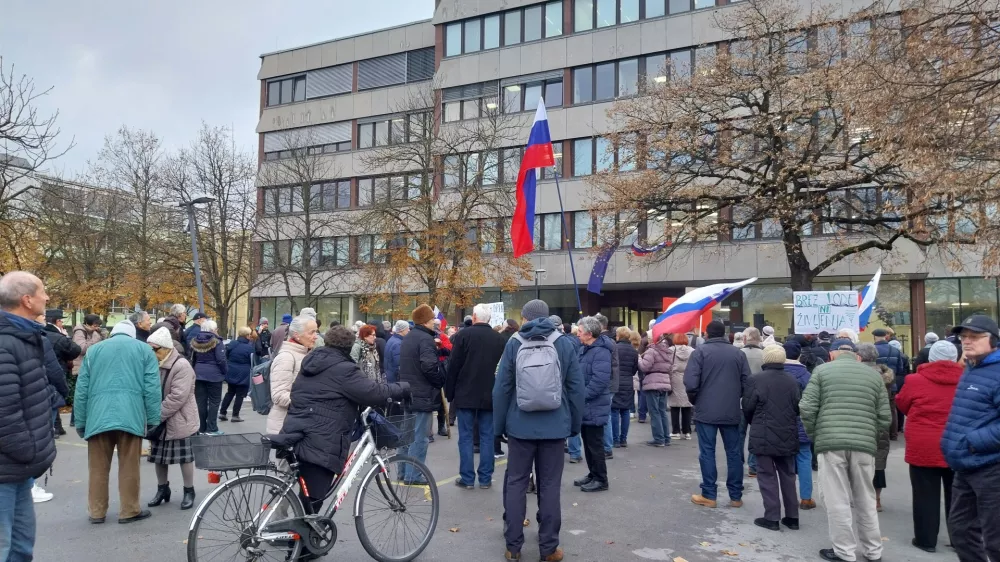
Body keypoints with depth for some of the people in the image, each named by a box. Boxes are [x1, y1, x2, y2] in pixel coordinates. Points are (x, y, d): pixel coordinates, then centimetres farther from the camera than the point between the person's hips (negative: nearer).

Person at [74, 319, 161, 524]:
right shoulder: (144, 349, 12)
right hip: (130, 415, -2)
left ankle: (96, 512, 19)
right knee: (129, 466, 5)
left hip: (98, 415, 2)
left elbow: (82, 389, 14)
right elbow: (152, 388, 2)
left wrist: (80, 422, 17)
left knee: (98, 467, 12)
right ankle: (129, 511, 12)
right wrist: (153, 419, 3)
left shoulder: (94, 350, 18)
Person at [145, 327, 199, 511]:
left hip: (179, 421, -7)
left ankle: (189, 491, 15)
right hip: (158, 420, 7)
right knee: (159, 456, 14)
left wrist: (157, 416, -23)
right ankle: (162, 489, 30)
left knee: (184, 456, 1)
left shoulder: (181, 366, -18)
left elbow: (177, 397, -24)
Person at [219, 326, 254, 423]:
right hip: (243, 375, -5)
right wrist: (251, 369, 10)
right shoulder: (250, 347, -16)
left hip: (231, 373, 5)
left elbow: (226, 356, 9)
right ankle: (235, 415, 9)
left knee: (230, 392, 20)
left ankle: (222, 412, 19)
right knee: (240, 395, 6)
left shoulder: (232, 344, -1)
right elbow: (252, 362, -9)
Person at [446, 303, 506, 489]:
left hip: (465, 394, -3)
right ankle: (485, 478, 10)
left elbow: (453, 366, -6)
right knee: (487, 437, 8)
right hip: (490, 395, 3)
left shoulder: (463, 334, -7)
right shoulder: (500, 339, 4)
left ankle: (467, 478, 5)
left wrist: (449, 392, 1)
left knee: (466, 437, 4)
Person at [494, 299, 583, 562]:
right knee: (550, 486, 8)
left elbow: (501, 388, -3)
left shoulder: (514, 343, -2)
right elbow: (576, 388, 0)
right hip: (554, 426, 1)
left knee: (515, 484, 10)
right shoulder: (566, 344, 0)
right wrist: (575, 424, 9)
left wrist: (499, 425, 5)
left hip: (520, 425, 0)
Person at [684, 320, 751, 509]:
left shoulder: (700, 351, -5)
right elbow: (747, 382, 3)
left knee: (707, 452, 3)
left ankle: (708, 496, 6)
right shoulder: (738, 353, 5)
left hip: (706, 411, -3)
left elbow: (691, 382, -13)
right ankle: (736, 496, 15)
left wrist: (695, 400, 5)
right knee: (734, 452, 10)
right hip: (732, 412, 3)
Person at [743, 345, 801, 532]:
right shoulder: (792, 381, 2)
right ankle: (792, 517, 19)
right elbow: (797, 408, 6)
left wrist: (754, 423, 13)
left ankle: (772, 517, 3)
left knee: (768, 476, 2)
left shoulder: (756, 379, -11)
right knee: (788, 475, 13)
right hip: (787, 435, 4)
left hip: (764, 436, -4)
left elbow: (748, 407, -8)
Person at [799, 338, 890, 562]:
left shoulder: (822, 371, 4)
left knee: (837, 500, 4)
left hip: (831, 443, -3)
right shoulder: (873, 375, 13)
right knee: (866, 500, 16)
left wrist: (814, 434, 11)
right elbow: (885, 418, 9)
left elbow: (807, 408, -4)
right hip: (864, 444, 3)